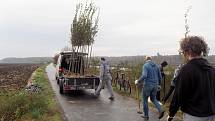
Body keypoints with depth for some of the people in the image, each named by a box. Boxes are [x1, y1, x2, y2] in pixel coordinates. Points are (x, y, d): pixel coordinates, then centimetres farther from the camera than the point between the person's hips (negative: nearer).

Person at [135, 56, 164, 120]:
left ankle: (146, 115, 19)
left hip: (147, 85, -5)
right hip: (155, 85, 6)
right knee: (153, 99, 21)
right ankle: (160, 110, -2)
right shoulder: (156, 66, 9)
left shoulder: (145, 65, -10)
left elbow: (144, 76, -24)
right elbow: (160, 77, 10)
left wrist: (138, 81, -9)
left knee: (145, 100, 12)